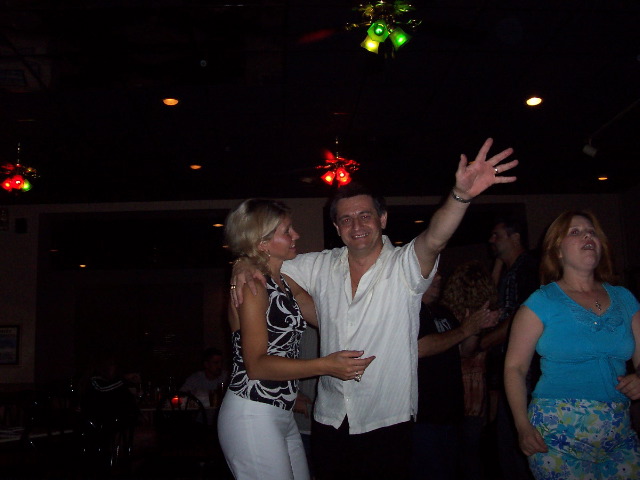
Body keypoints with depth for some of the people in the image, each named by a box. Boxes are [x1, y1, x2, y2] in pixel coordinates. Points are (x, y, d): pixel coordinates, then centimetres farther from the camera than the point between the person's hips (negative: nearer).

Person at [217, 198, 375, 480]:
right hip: (252, 417, -8)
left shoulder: (282, 283, 12)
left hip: (281, 415, 8)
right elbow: (256, 364, -19)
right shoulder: (252, 285, -13)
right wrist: (325, 365, -25)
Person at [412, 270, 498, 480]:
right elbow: (420, 348, -24)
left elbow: (464, 350, 21)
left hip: (449, 413, 9)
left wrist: (476, 327, 0)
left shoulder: (443, 312, 16)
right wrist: (464, 330, -15)